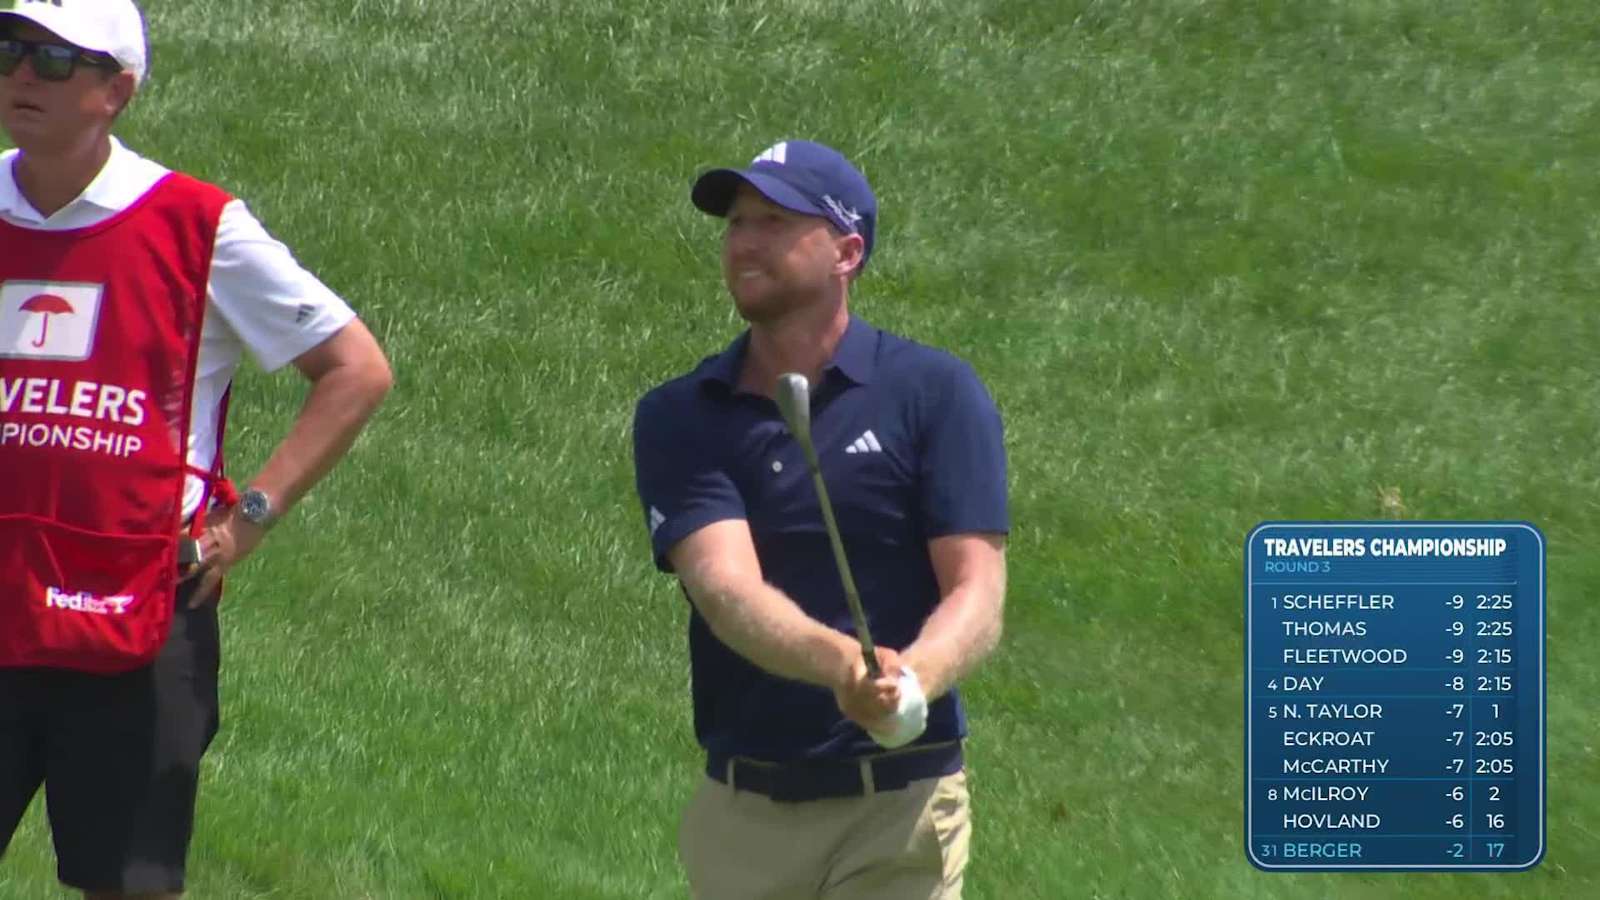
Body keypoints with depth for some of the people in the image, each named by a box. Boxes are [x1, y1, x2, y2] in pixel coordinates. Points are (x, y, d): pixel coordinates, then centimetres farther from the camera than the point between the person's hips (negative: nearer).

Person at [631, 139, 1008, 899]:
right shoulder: (678, 419, 2)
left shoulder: (935, 394, -2)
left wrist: (911, 677, -32)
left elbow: (977, 594, -8)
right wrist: (839, 663, -35)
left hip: (900, 805, -3)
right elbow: (725, 587, -14)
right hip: (739, 810, 3)